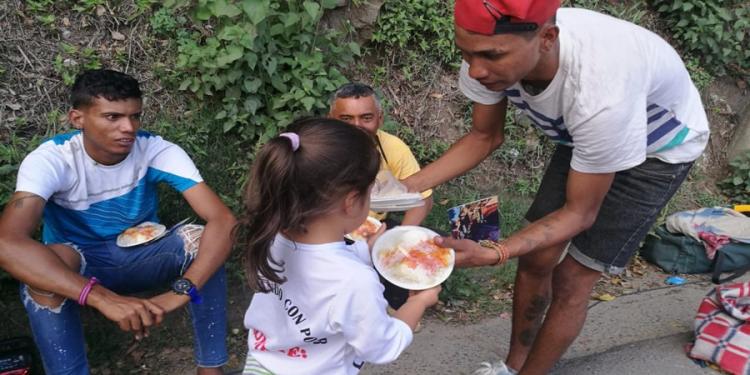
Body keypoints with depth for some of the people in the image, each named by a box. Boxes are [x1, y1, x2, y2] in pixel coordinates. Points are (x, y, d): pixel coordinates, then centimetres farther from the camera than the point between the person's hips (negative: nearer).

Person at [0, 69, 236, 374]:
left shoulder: (157, 151, -21)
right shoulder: (50, 160, -25)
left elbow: (223, 220, -31)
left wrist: (181, 291, -47)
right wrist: (102, 297, -53)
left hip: (140, 257, 2)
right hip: (79, 267, -1)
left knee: (199, 239, -28)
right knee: (49, 261, -36)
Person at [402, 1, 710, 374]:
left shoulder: (600, 95, -44)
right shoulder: (493, 51, -28)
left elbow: (580, 212, -28)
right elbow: (485, 137, -9)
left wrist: (492, 254, -42)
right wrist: (406, 187, -22)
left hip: (660, 147, -5)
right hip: (582, 134, 5)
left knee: (571, 280, -4)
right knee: (535, 259, 6)